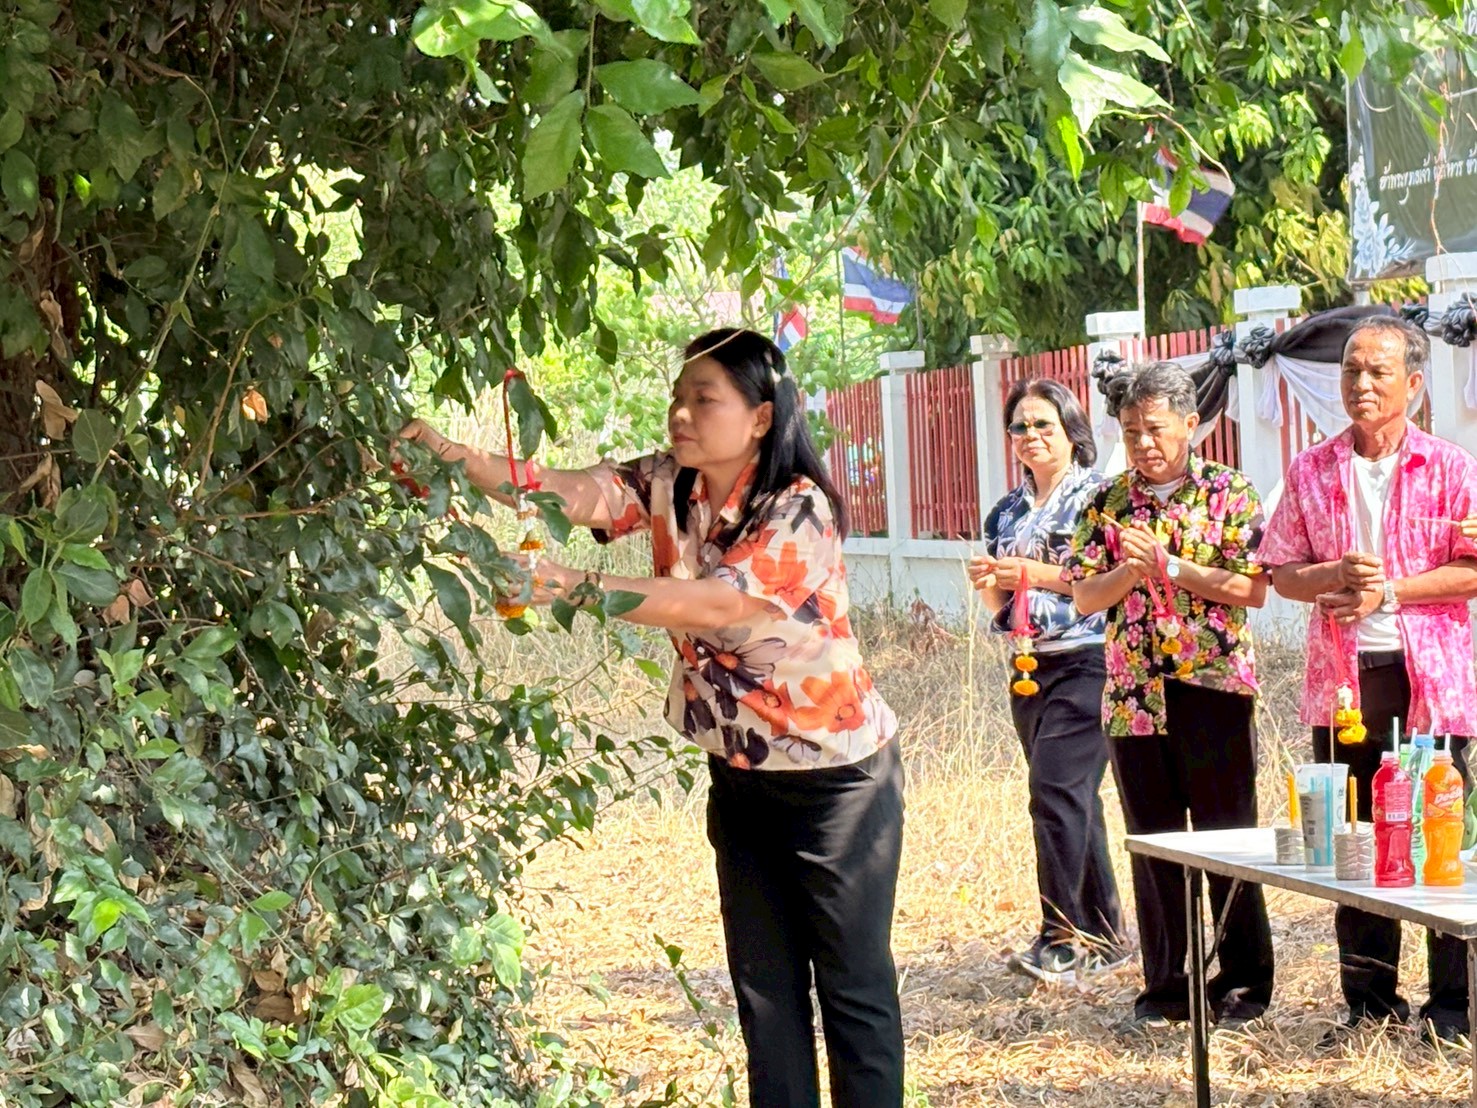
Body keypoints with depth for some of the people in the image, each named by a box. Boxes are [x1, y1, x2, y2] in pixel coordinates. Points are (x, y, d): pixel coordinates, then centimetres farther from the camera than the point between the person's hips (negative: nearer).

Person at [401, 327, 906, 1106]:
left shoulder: (798, 512, -20)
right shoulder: (666, 486, -3)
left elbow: (716, 602, -33)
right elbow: (568, 492, -19)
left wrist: (577, 587, -41)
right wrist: (459, 458, -36)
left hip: (835, 773, -6)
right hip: (740, 772, 6)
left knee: (852, 982, 1)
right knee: (764, 983, 9)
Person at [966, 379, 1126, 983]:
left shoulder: (1098, 496, -4)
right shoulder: (1007, 511, 16)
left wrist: (1043, 575, -18)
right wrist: (987, 584, -3)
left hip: (1085, 662, -7)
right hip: (1028, 667, 7)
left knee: (1055, 790, -16)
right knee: (1072, 799, 10)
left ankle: (1063, 937, -13)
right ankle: (1104, 933, 17)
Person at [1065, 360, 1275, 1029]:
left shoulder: (1230, 493, -1)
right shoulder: (1108, 503, 9)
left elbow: (1254, 588, -9)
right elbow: (1084, 596, 4)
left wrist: (1169, 566, -15)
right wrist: (1130, 571, -15)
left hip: (1214, 692, -3)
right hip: (1134, 695, 3)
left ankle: (1244, 981, 10)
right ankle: (1165, 985, 16)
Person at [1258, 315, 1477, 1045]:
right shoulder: (1311, 473, 9)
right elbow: (1281, 572, 9)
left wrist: (1389, 590, -15)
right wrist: (1336, 577, -12)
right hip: (1342, 679, 3)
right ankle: (1370, 1003, 17)